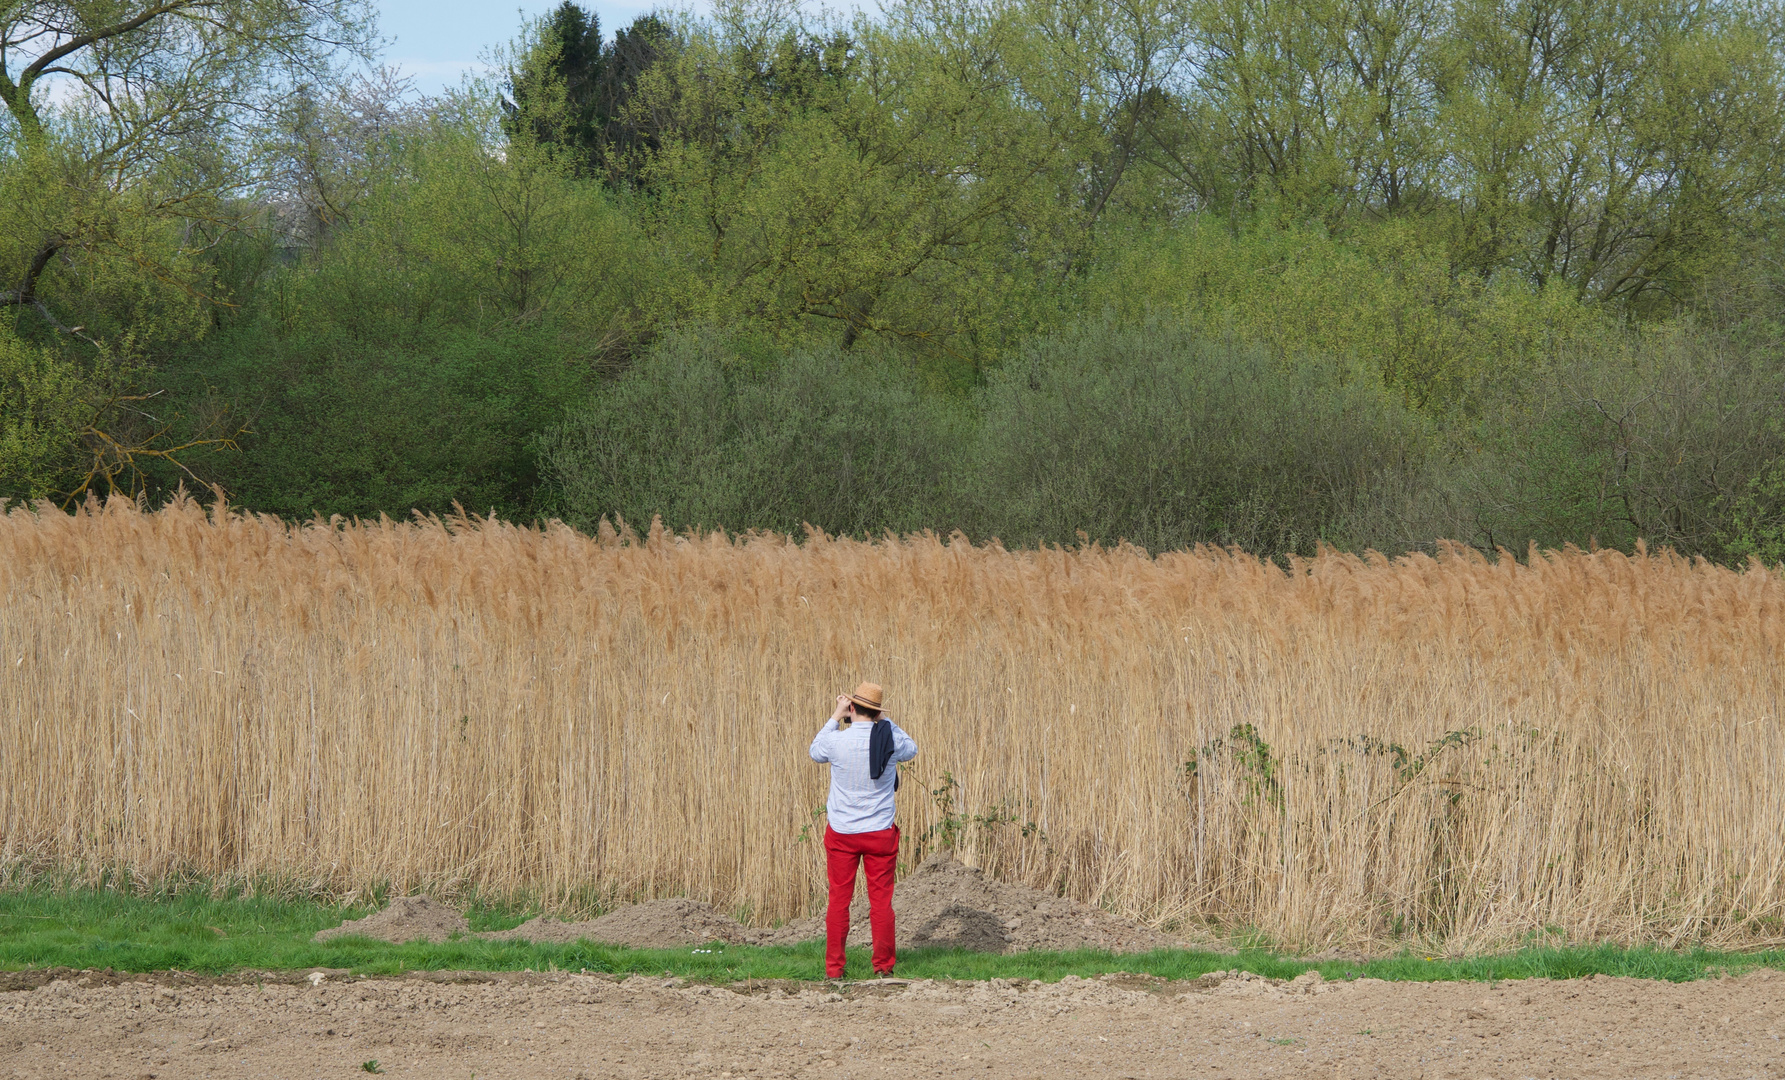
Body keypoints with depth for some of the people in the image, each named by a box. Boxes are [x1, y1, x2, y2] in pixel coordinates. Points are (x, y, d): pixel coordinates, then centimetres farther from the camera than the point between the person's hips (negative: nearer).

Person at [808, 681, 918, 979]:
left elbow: (816, 753, 12)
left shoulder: (837, 741, -13)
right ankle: (883, 966, 10)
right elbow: (911, 750, 16)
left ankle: (834, 968, 8)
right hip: (879, 832, 1)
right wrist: (885, 720, 15)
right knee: (881, 900, 7)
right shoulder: (890, 739, -9)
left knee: (838, 900, 6)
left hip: (841, 832, -1)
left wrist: (836, 716, 12)